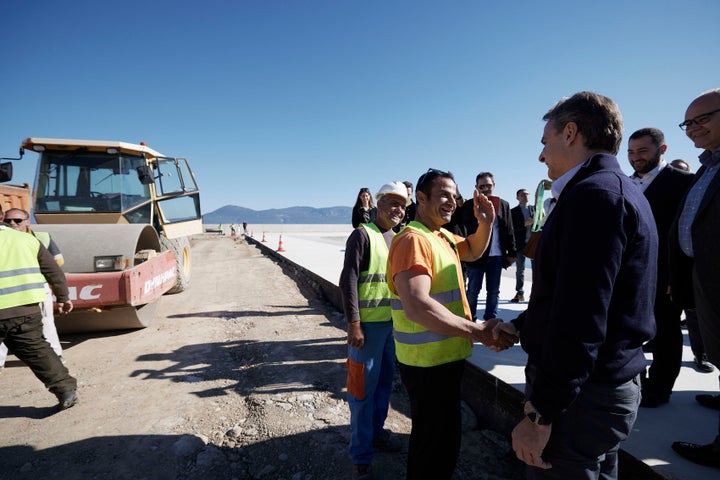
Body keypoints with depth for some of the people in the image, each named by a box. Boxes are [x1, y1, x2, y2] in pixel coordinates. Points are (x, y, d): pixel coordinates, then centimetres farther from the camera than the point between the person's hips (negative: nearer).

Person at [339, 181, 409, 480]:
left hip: (394, 321, 7)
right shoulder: (363, 235, -11)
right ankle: (361, 456, 18)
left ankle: (376, 431, 39)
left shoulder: (399, 239, 10)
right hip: (368, 323, -7)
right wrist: (353, 325, -18)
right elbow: (348, 280, -15)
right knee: (363, 387, 3)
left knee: (385, 381, 19)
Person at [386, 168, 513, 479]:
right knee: (437, 442, 9)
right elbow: (417, 307, -35)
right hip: (429, 362, -10)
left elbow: (472, 251, 27)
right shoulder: (414, 240, -24)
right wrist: (478, 332, -31)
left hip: (443, 356, 10)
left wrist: (486, 223, 7)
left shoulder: (443, 236, 8)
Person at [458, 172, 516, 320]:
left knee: (493, 291, 10)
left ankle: (490, 320, 21)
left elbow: (509, 231, 8)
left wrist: (512, 252, 6)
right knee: (473, 290, 6)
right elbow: (468, 228, -4)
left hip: (497, 255, 3)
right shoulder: (469, 205, 0)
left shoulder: (503, 205, 8)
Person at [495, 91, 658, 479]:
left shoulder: (594, 193, -21)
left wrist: (540, 414, -21)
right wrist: (521, 326, 21)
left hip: (581, 396, -10)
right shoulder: (622, 191, 12)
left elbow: (580, 321, -26)